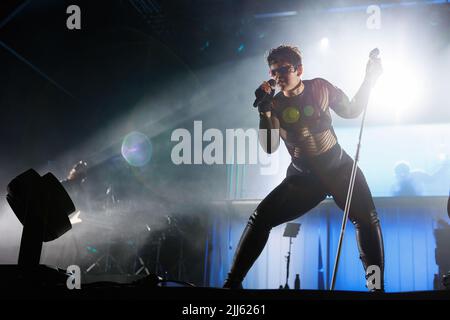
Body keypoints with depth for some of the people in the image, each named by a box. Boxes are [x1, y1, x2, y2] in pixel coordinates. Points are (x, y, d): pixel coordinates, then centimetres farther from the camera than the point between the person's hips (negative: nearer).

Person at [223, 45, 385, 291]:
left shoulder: (320, 88, -4)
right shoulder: (275, 105, -7)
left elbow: (351, 111, 7)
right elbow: (269, 147, -18)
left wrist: (369, 80, -3)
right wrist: (264, 112, -28)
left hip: (339, 167, 1)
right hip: (303, 176, 0)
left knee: (367, 219, -15)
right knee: (260, 218, -12)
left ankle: (377, 285, -1)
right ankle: (233, 282, -5)